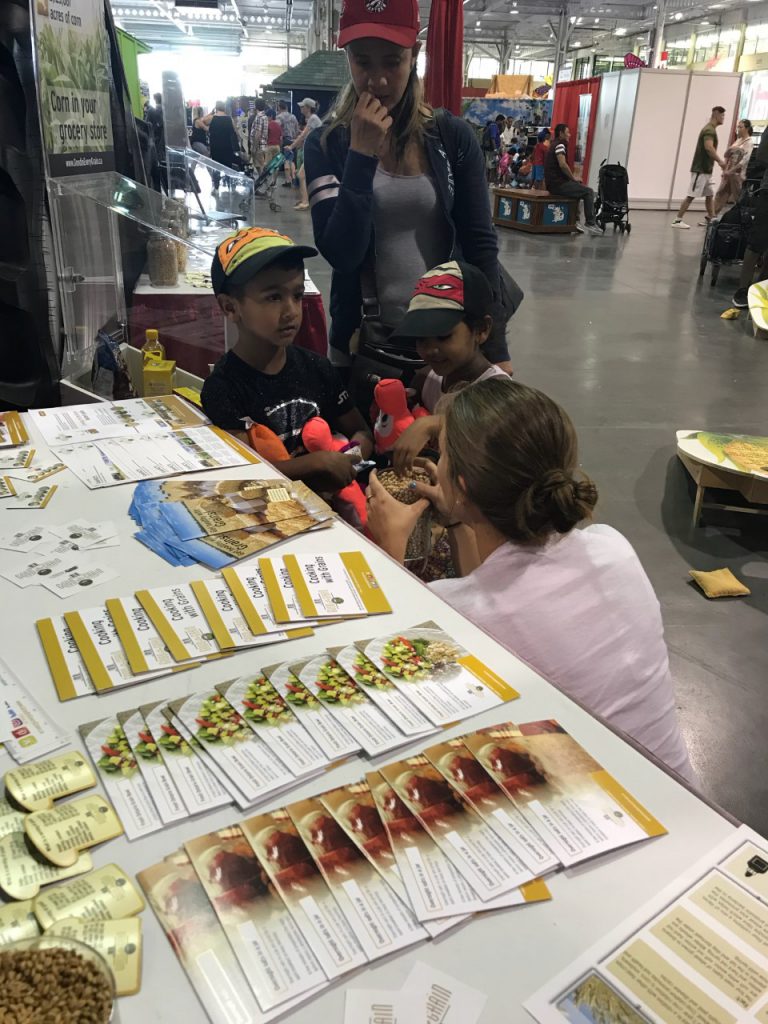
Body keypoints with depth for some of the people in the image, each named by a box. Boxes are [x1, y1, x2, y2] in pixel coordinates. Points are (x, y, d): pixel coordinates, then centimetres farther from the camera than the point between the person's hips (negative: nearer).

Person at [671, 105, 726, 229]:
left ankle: (710, 219, 14)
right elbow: (709, 147, -27)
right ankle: (677, 220, -7)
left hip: (706, 169, 10)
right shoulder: (709, 129, -14)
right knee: (691, 195, -9)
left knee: (710, 195, 11)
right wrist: (720, 161, -22)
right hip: (700, 169, -10)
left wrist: (719, 160, 20)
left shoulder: (710, 129, 18)